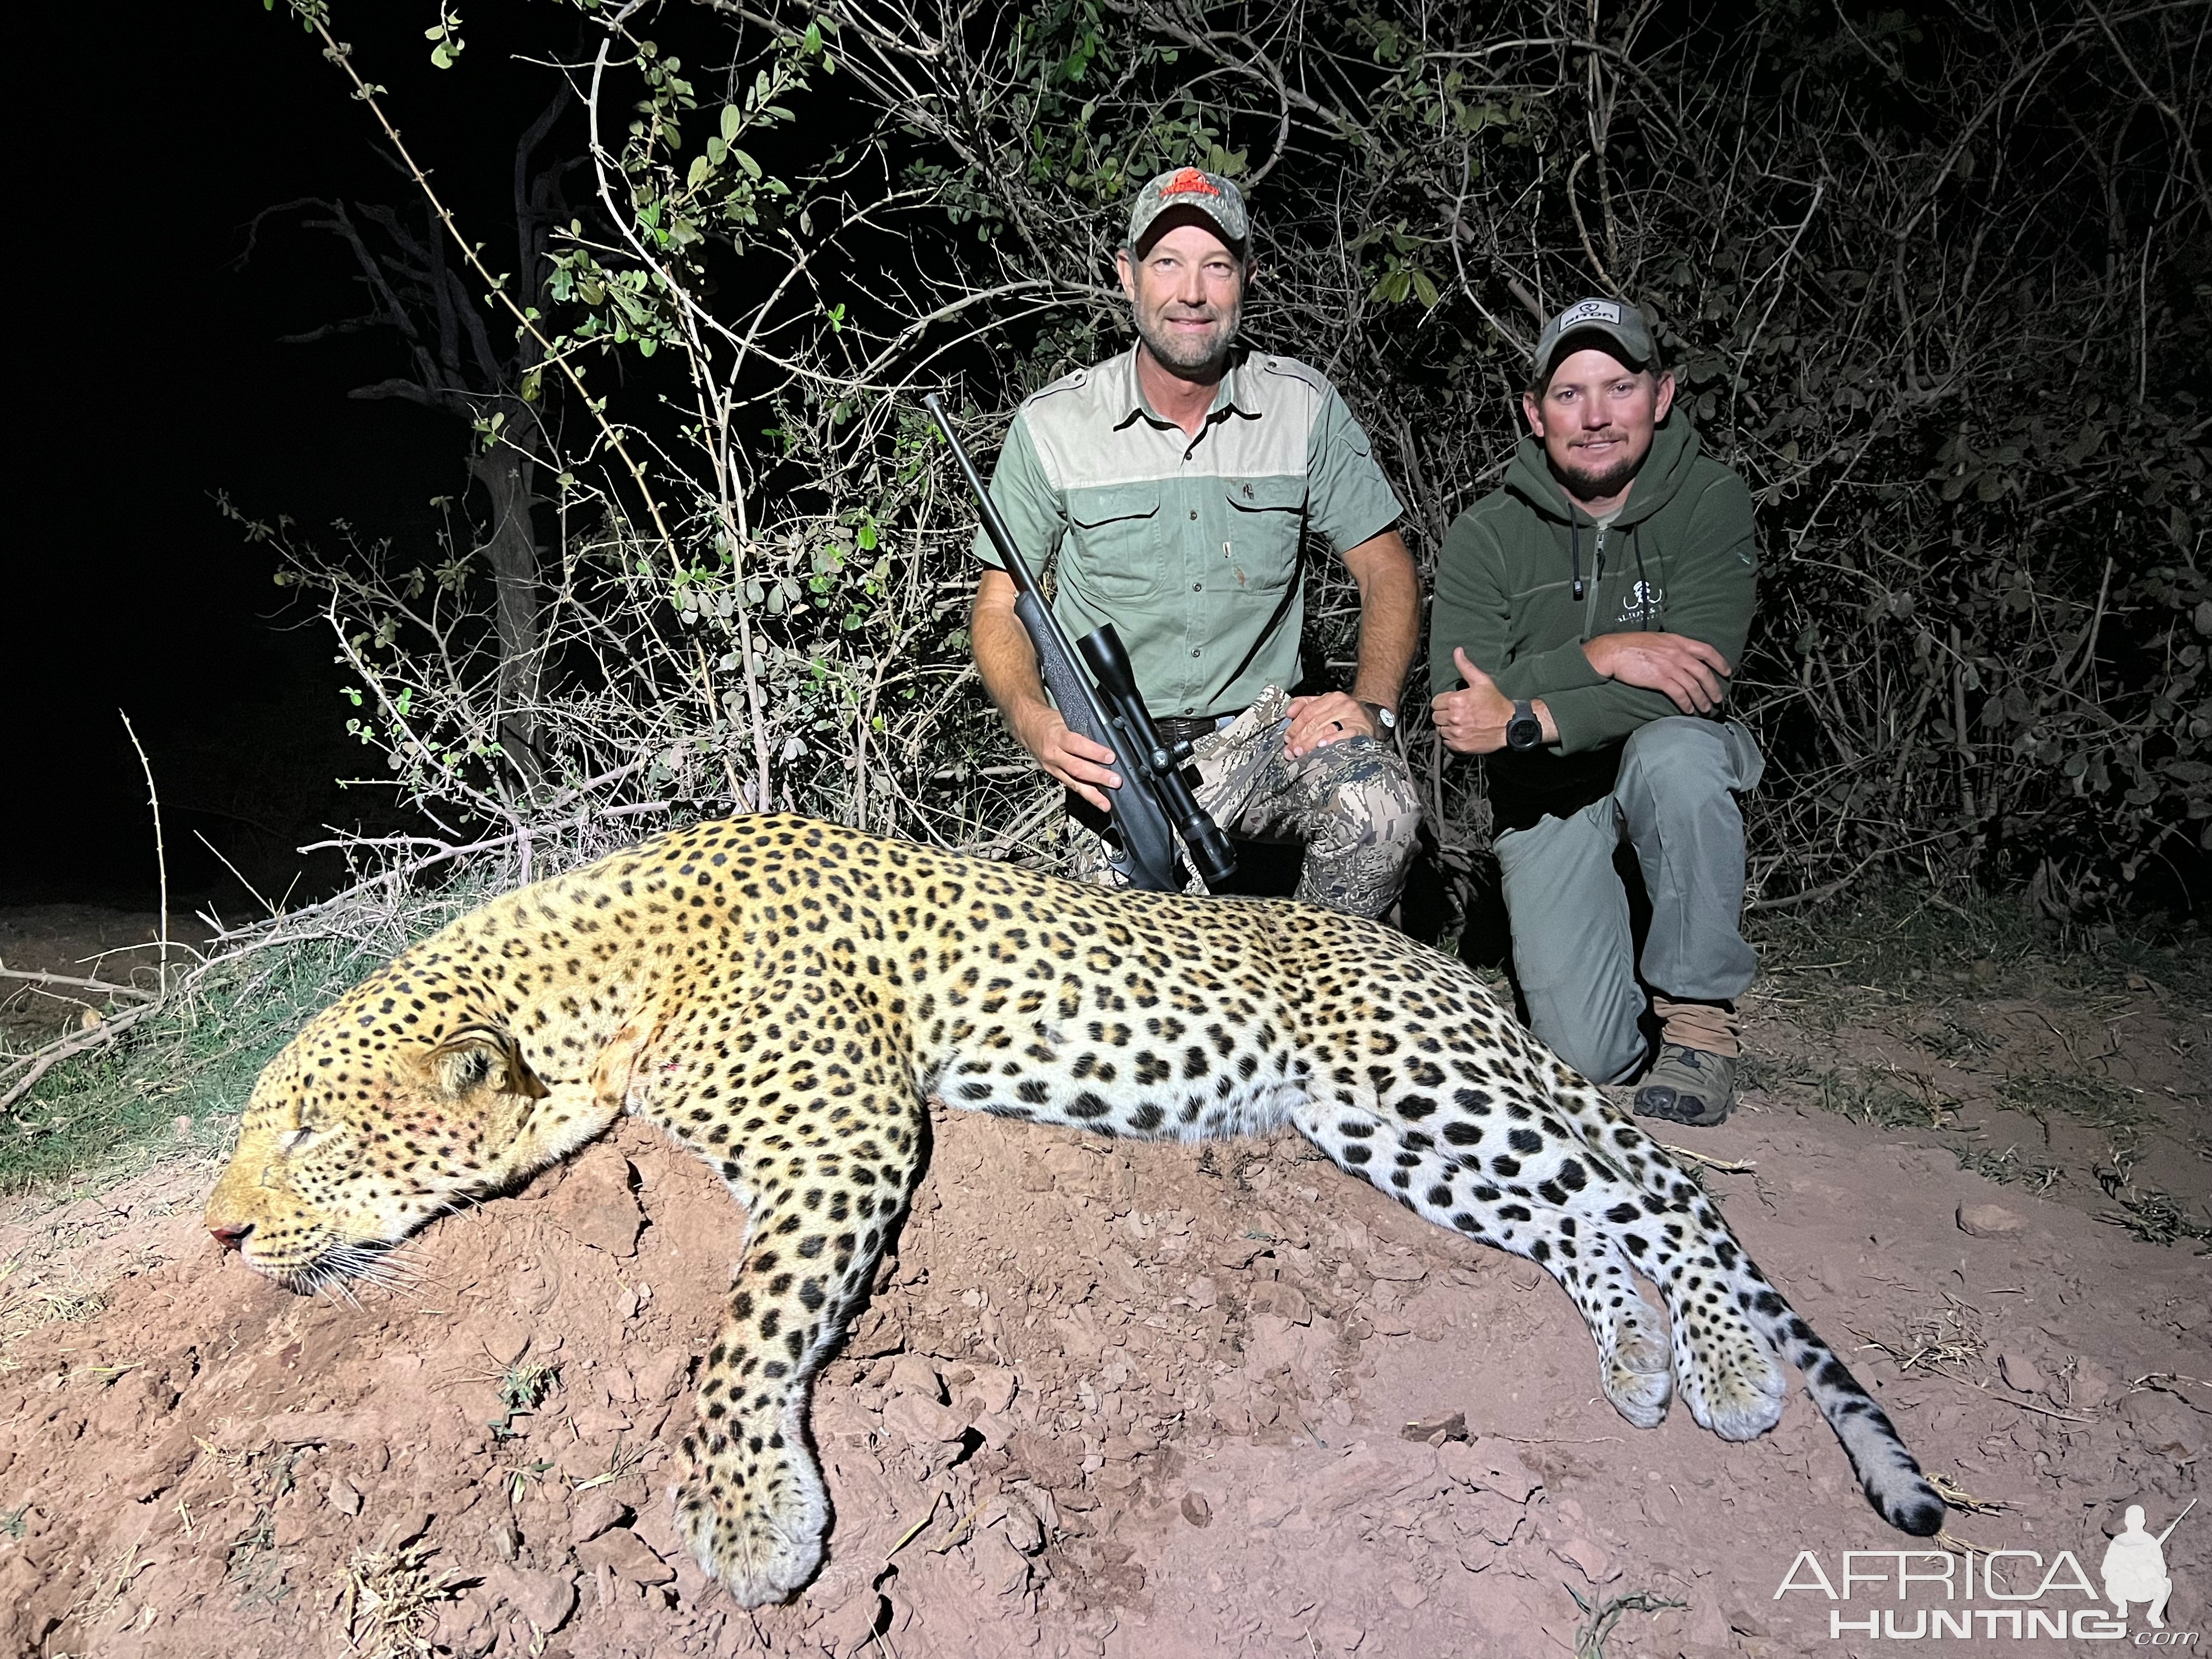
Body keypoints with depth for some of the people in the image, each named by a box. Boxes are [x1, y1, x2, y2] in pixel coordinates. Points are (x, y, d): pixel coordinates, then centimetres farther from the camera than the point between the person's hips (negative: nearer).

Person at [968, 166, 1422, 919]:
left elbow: (1387, 572, 5)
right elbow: (999, 608, 2)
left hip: (1264, 737, 1)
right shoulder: (1052, 426, -3)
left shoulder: (1304, 407, 0)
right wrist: (1032, 718, -19)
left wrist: (1371, 704, -13)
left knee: (1379, 800, -30)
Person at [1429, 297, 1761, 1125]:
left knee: (1673, 753, -38)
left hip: (1677, 761, 0)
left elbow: (1698, 681, -24)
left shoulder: (1712, 504, -11)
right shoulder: (1486, 535, -10)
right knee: (1589, 1054, -13)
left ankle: (1700, 1007, -16)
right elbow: (1459, 707, -20)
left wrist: (1524, 721, -29)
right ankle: (1558, 933, 23)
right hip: (1544, 793, 0)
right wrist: (1596, 658, -30)